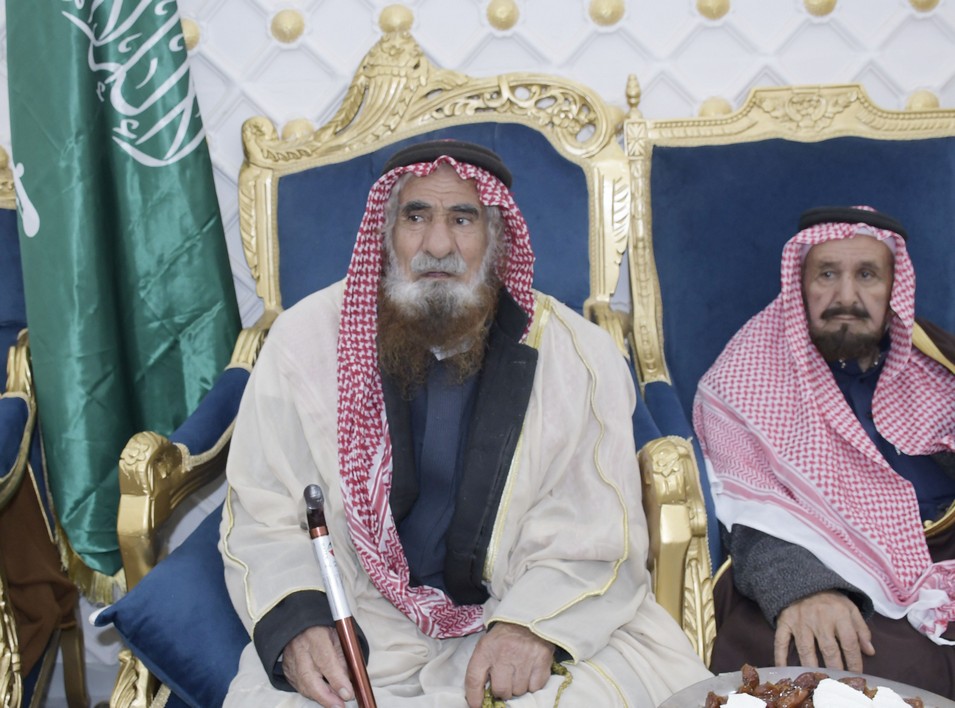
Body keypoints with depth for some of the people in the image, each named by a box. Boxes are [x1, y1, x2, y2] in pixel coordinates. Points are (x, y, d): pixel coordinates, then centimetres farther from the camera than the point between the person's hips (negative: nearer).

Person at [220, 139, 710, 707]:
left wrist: (538, 623, -23)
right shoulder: (307, 339, -2)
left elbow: (598, 531, -5)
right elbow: (262, 516, -3)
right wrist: (297, 621, -22)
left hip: (525, 606, 1)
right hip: (365, 620, 0)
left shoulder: (579, 353, -3)